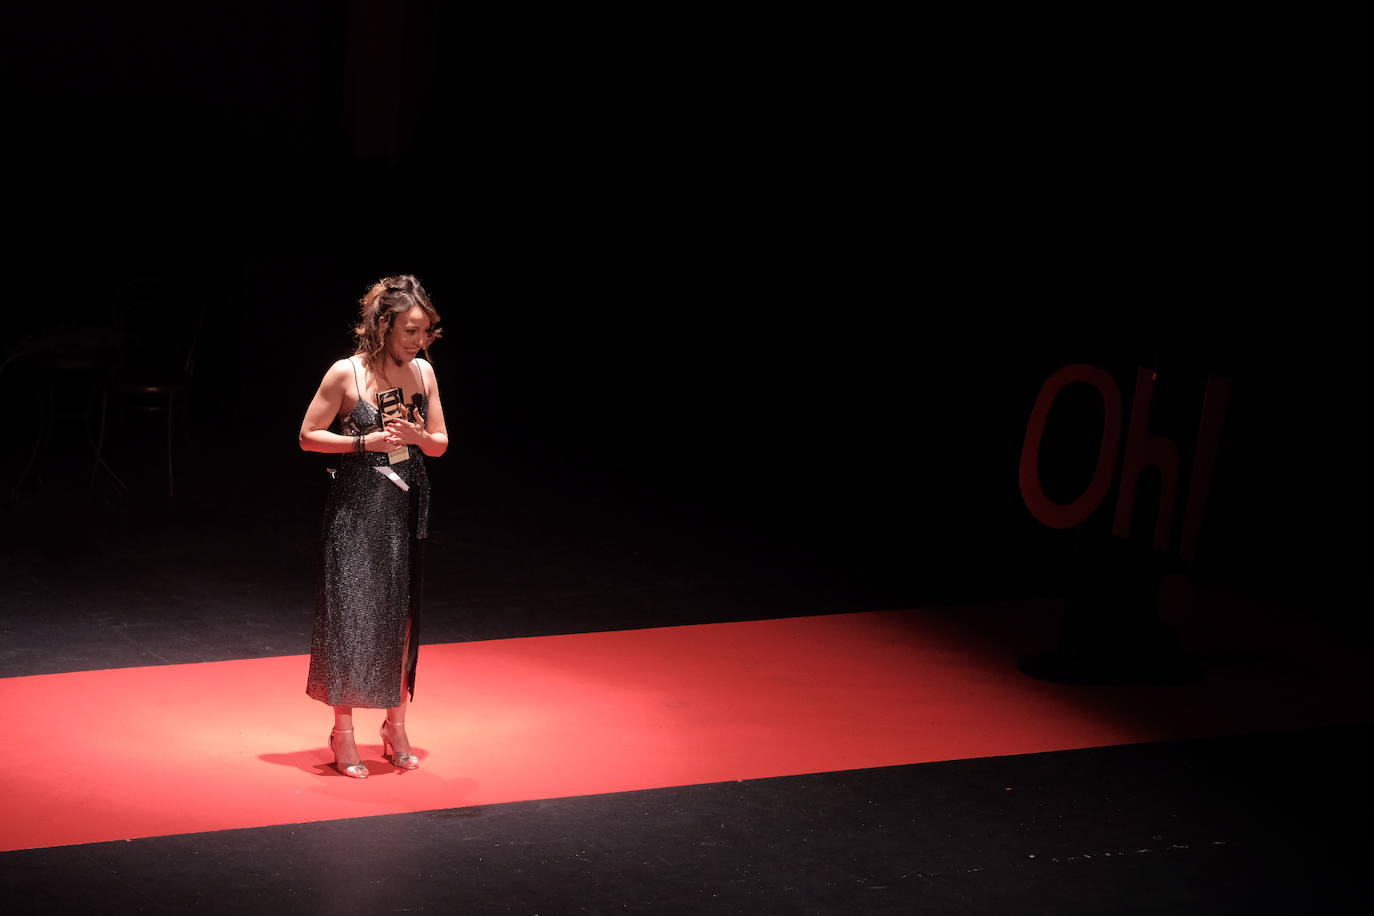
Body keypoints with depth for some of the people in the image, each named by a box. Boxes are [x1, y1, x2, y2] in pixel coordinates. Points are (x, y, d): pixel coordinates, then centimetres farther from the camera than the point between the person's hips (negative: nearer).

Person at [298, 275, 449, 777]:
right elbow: (308, 436, -7)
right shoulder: (346, 374, -12)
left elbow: (440, 444, 9)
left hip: (405, 509, 5)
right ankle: (344, 734, 8)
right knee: (350, 613, -2)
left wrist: (418, 436, -14)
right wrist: (366, 442, -18)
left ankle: (395, 728, 22)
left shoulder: (423, 371, 2)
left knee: (400, 617, 10)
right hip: (355, 510, -5)